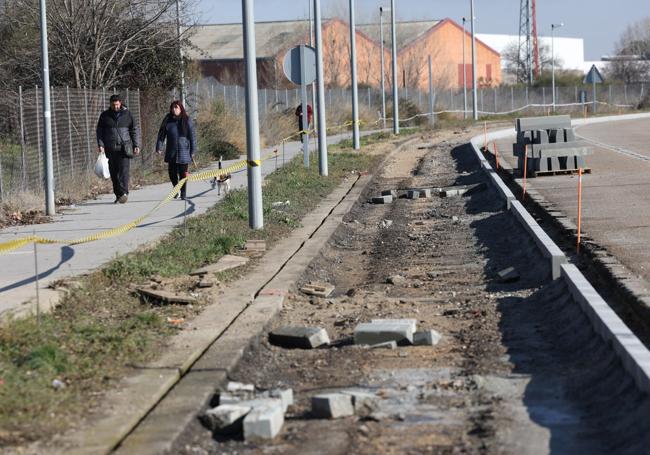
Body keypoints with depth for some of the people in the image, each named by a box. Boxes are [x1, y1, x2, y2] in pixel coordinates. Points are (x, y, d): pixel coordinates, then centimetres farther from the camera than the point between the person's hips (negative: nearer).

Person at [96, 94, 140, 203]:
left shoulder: (127, 114, 7)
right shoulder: (104, 115, 9)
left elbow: (135, 130, 9)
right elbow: (99, 131, 11)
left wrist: (136, 145, 3)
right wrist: (100, 144, -2)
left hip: (124, 148, -2)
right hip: (110, 148, 2)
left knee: (124, 170, -14)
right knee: (114, 173, 3)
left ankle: (124, 193, -19)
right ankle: (118, 195, 9)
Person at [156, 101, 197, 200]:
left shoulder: (186, 121, -1)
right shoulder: (167, 120, 5)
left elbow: (192, 136, 0)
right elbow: (161, 135, 7)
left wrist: (193, 151, -3)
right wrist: (159, 147, -2)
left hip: (184, 152, -2)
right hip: (171, 152, 3)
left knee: (183, 174, -1)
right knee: (172, 173, 4)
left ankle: (183, 194, 8)